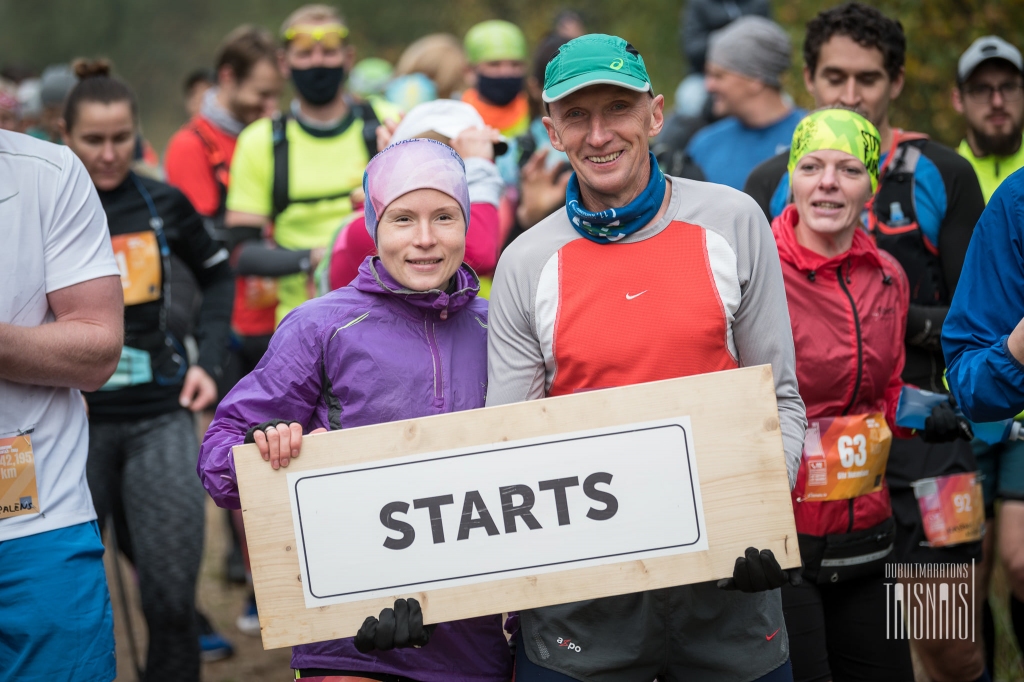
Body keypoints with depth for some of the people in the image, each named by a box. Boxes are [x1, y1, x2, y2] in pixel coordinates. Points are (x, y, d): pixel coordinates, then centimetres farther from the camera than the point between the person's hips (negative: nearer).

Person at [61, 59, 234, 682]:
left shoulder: (163, 204, 3)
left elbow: (219, 276, 19)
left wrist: (210, 361, 8)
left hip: (161, 418, 1)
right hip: (77, 421, -1)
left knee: (172, 597, -2)